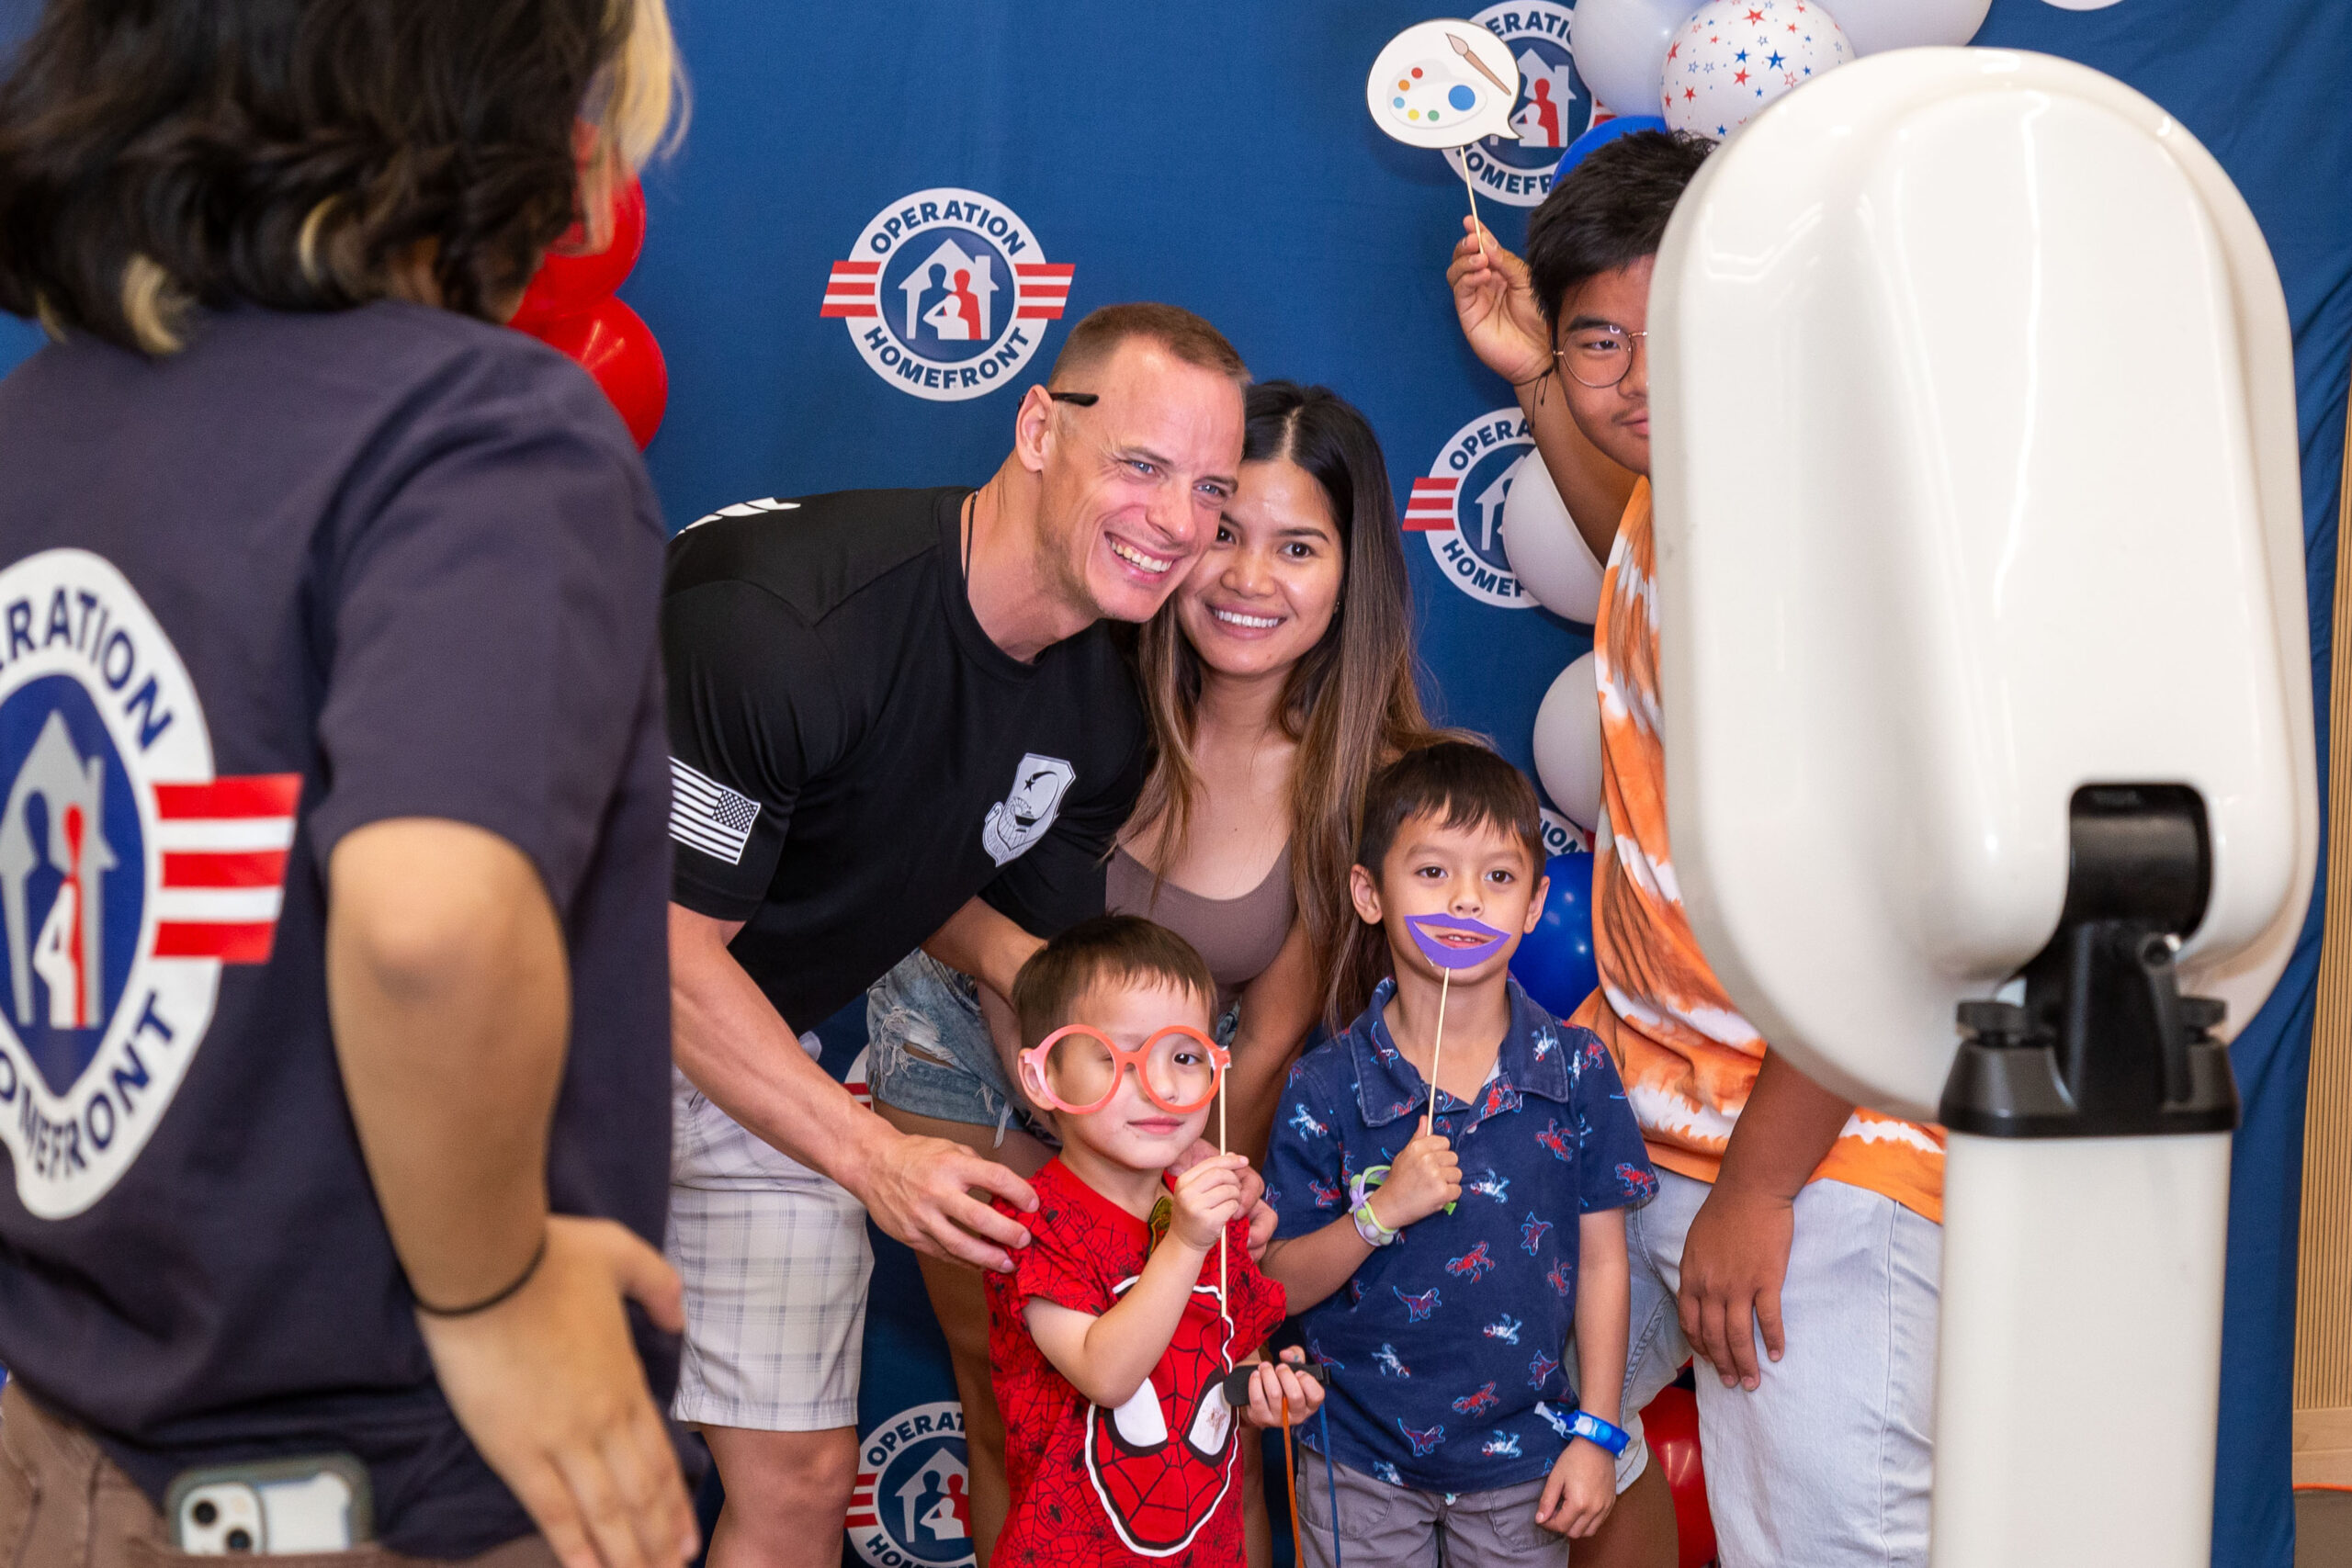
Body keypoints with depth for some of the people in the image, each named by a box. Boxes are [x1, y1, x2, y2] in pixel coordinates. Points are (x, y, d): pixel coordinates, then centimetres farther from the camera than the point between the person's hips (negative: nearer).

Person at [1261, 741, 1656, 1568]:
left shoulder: (1577, 1072, -5)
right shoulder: (1328, 1088, -9)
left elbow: (1601, 1259, 0)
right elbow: (1277, 1286, -7)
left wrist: (1595, 1433, -2)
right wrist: (1380, 1214, -23)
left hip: (1521, 1461, 1)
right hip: (1361, 1464, -1)